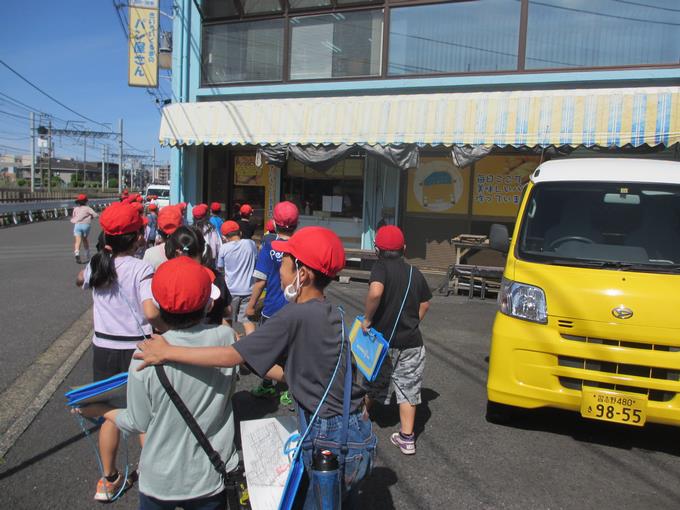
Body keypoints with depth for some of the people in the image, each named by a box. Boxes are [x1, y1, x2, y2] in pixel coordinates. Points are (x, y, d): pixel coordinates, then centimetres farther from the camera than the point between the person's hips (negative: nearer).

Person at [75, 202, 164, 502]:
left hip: (103, 349, 4)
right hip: (136, 350, -4)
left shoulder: (96, 266, -2)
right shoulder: (141, 269, -19)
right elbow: (151, 312, -31)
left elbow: (79, 280, 23)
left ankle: (109, 480, 32)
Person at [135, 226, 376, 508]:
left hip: (332, 443, -8)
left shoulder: (296, 316, -21)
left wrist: (167, 352, -11)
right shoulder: (330, 313, 4)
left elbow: (232, 356, -19)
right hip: (357, 433, 8)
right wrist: (254, 359, 15)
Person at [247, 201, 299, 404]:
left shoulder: (269, 247, -11)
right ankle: (291, 392, 18)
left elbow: (260, 280, -10)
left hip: (272, 309, -1)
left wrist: (251, 305, 2)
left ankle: (267, 387, 30)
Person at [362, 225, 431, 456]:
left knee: (372, 384, 17)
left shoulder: (381, 266, -11)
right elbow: (425, 304, 13)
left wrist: (367, 318, -19)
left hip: (382, 340, -3)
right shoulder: (414, 272, 5)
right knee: (408, 390, 12)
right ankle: (407, 438, 16)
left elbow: (375, 292, -31)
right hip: (412, 342, 3)